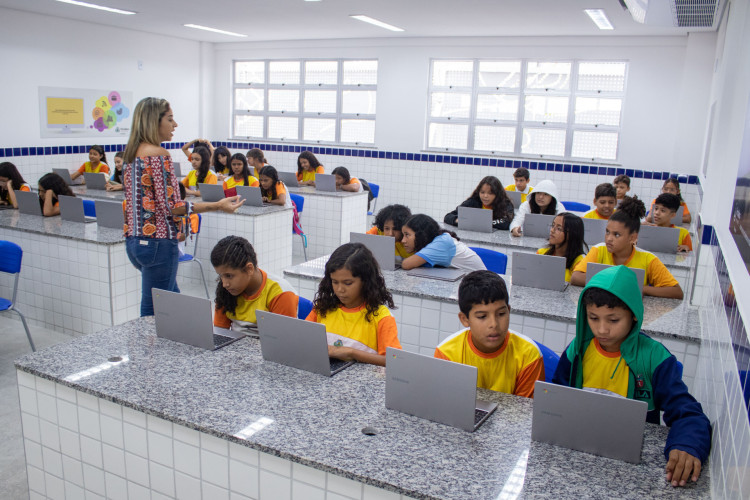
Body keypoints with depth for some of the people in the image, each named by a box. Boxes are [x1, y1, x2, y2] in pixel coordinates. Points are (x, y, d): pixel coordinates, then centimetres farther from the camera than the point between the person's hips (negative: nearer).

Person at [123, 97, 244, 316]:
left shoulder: (131, 153, 12)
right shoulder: (159, 154, -16)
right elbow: (170, 206, -20)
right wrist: (217, 206, -18)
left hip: (134, 240, 10)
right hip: (157, 242, -10)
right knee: (154, 310, 1)